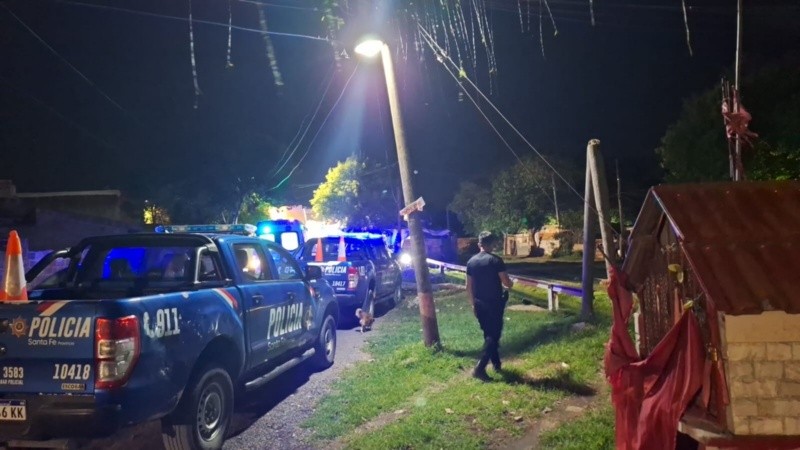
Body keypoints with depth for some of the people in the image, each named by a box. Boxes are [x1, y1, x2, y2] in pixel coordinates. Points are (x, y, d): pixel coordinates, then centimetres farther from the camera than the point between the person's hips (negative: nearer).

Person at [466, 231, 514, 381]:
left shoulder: (471, 261, 3)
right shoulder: (496, 260, -13)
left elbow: (469, 286, 7)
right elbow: (507, 283, -12)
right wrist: (511, 283, 11)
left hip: (479, 304, 6)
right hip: (494, 303, -5)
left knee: (488, 334, 19)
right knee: (494, 335, 0)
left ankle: (496, 364, 28)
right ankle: (480, 368, -10)